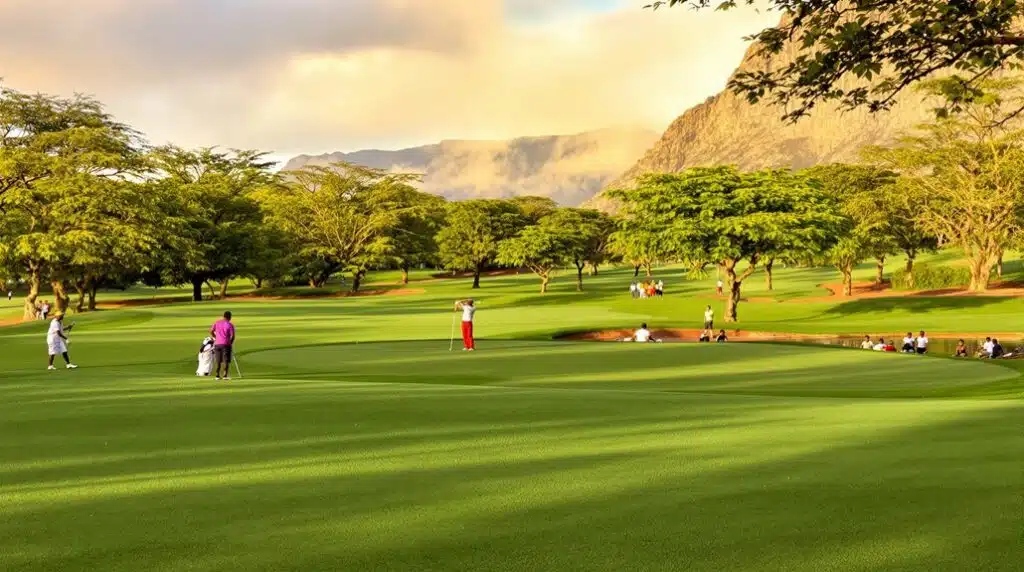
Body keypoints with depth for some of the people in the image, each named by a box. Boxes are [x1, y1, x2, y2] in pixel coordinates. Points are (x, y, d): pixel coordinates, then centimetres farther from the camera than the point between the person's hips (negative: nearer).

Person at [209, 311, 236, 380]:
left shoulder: (217, 322, 7)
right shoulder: (230, 325, -5)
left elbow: (211, 331, 6)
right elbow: (232, 336, -8)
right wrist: (231, 343, 8)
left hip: (217, 344, 4)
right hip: (226, 344, -4)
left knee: (217, 361, 10)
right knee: (226, 361, 2)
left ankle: (217, 375, 10)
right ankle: (225, 375, -4)